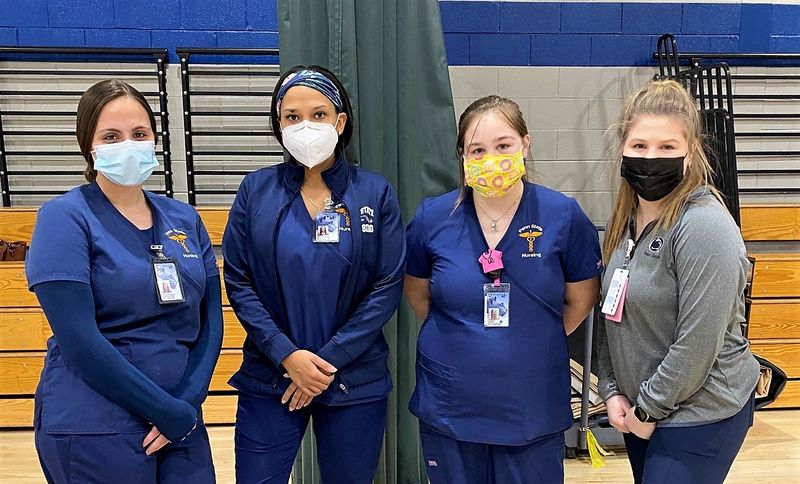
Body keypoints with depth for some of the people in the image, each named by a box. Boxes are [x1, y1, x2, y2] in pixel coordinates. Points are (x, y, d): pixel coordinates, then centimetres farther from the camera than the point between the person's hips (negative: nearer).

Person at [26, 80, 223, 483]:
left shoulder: (184, 218, 6)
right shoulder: (65, 218, -8)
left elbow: (210, 321, 6)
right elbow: (80, 341, -16)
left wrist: (188, 402, -8)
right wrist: (169, 412, -15)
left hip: (181, 421, 5)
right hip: (92, 432, -4)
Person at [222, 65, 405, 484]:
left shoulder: (375, 193, -3)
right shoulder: (256, 190, -1)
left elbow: (387, 287, -5)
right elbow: (237, 281, -2)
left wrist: (329, 361, -11)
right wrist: (287, 355, -13)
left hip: (355, 383, 0)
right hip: (269, 379, 0)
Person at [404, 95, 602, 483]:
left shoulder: (563, 215, -8)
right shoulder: (433, 218, -6)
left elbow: (581, 299, 5)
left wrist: (535, 345, 4)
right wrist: (461, 339, 8)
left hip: (534, 409, -1)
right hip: (448, 408, 1)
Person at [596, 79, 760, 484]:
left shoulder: (705, 227, -20)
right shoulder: (627, 219, 3)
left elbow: (698, 343, -22)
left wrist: (648, 407, -13)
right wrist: (612, 390, 0)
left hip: (699, 416, -7)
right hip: (639, 410, 7)